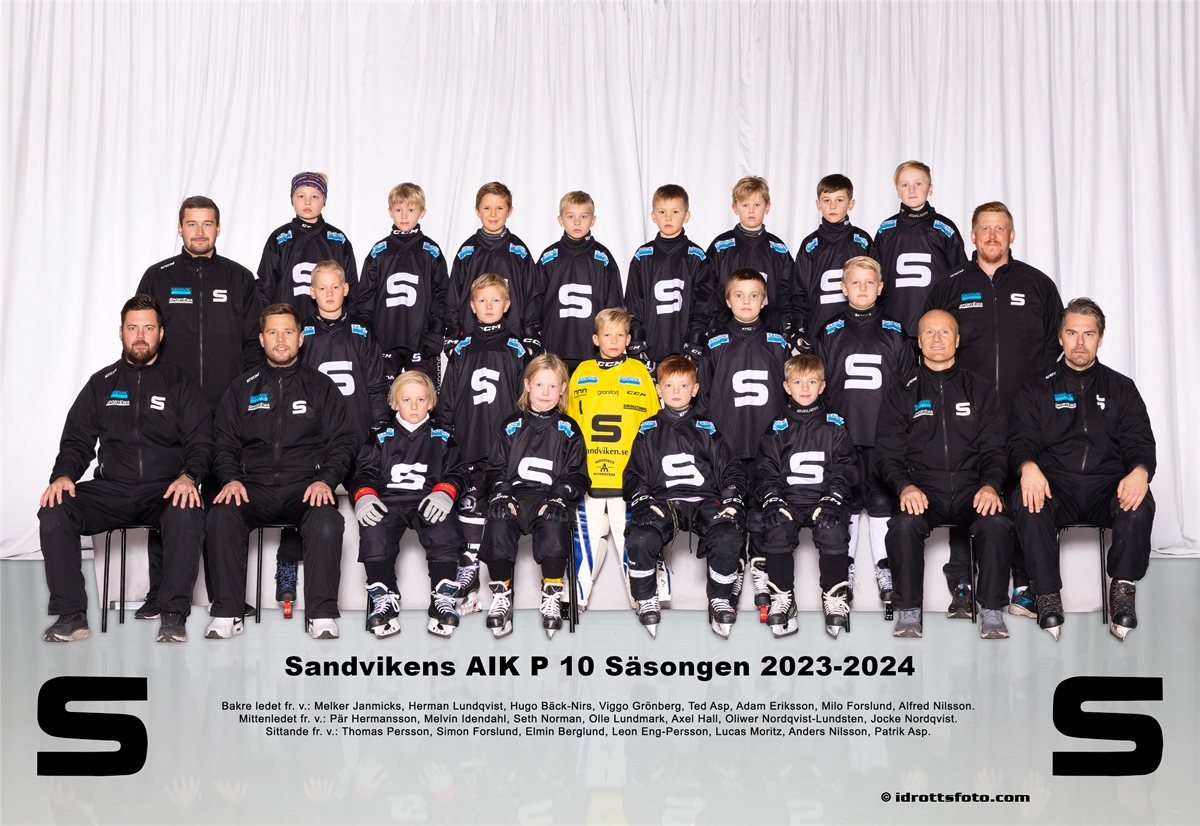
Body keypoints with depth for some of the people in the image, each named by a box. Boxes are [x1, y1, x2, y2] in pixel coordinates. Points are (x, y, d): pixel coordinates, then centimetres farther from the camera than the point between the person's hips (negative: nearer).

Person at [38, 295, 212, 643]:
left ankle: (174, 615, -23)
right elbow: (77, 440, 14)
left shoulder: (180, 384, 9)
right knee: (53, 512, -23)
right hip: (110, 490, 3)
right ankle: (71, 615, -15)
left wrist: (188, 476, -18)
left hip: (165, 491, -3)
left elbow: (200, 442, 2)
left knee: (187, 515, -36)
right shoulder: (101, 383, 17)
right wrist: (63, 475, -6)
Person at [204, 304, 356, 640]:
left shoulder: (320, 386, 14)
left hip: (307, 486, -1)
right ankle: (228, 612, -17)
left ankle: (321, 613, -20)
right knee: (221, 518, -29)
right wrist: (230, 479, -5)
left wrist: (326, 480, -8)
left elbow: (343, 441, 8)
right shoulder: (243, 388, 18)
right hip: (254, 486, 1)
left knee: (327, 522, -33)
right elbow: (224, 442, 14)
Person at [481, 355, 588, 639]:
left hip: (552, 496, -1)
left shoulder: (568, 430, 13)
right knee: (499, 524, -32)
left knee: (554, 526, -36)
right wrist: (501, 493, -7)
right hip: (515, 494, 1)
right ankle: (501, 595, -17)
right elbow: (495, 469, 13)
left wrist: (558, 498, -10)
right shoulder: (511, 426, 15)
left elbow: (577, 475, 9)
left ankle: (552, 595, -19)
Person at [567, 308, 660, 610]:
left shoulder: (639, 371, 7)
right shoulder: (581, 373, 11)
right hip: (588, 479, 2)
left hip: (632, 479, -2)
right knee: (586, 543, 5)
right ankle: (578, 601, 17)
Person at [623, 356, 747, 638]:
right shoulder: (648, 431, 16)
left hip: (704, 499, 0)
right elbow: (634, 475, 14)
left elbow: (730, 470, 16)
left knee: (729, 538, -31)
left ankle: (720, 601, -7)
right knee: (640, 539, -32)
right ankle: (647, 602, -7)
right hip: (662, 501, 0)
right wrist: (642, 499, -5)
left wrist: (732, 498, -2)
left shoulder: (706, 429, 17)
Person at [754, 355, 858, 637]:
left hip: (825, 500, -1)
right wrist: (771, 498, -9)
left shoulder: (834, 426, 12)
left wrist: (832, 499, -9)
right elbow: (765, 471, 9)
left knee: (833, 530, -32)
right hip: (788, 501, 1)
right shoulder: (778, 429, 13)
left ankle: (835, 598, -15)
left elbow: (846, 468, 6)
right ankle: (782, 598, -17)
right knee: (777, 529, -31)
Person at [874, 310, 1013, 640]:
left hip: (971, 489, 1)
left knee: (996, 524, -30)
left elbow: (994, 449, 9)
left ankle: (992, 611, -13)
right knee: (904, 525, -32)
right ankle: (908, 611, -14)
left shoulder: (980, 390, 16)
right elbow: (887, 454, 6)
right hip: (922, 489, 0)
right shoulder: (901, 395, 13)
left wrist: (990, 485, -12)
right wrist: (905, 486, -15)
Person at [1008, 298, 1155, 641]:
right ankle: (1048, 593, -20)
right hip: (1054, 487, 0)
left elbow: (1139, 441, 9)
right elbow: (1021, 440, 5)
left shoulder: (1121, 388, 19)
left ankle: (1123, 589, -15)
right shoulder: (1038, 389, 16)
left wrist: (1140, 471, -16)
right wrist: (1028, 466, -20)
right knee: (1026, 502, -34)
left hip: (1107, 487, 1)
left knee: (1139, 504, -33)